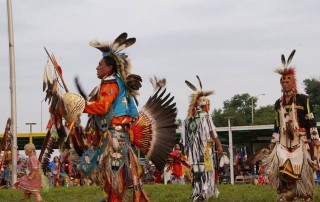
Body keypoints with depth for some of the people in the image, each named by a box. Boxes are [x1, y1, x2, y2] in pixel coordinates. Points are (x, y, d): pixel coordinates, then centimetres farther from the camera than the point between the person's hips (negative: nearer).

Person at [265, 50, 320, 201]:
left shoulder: (303, 99, 1)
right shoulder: (278, 103, 15)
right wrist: (273, 142, 15)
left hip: (300, 140, -3)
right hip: (283, 141, 3)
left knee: (301, 169, -6)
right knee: (282, 167, -15)